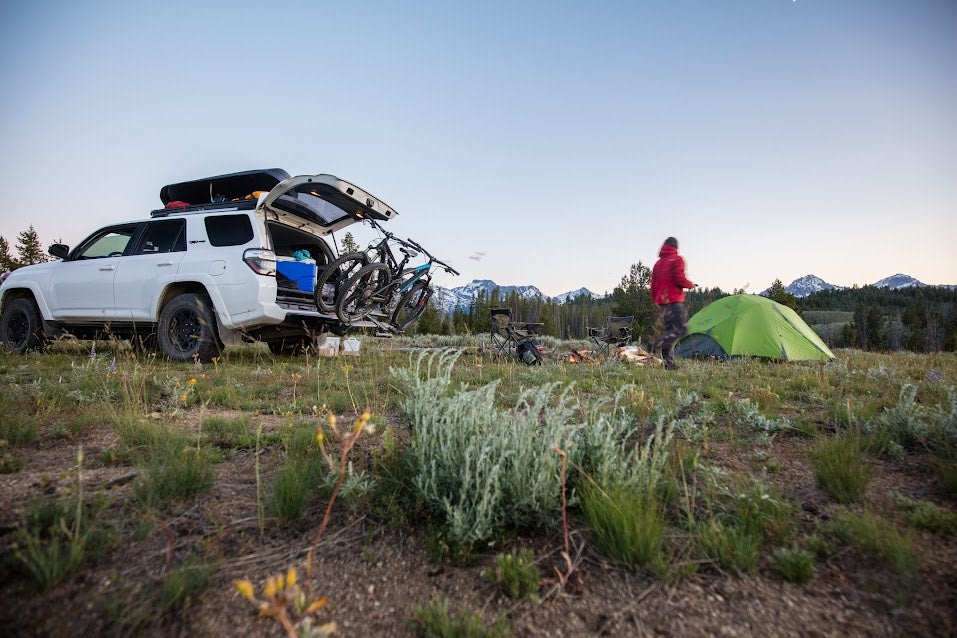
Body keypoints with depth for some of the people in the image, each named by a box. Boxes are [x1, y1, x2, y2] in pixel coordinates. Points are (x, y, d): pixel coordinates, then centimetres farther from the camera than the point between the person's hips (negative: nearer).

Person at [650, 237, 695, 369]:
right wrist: (690, 285, 4)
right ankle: (658, 344, -25)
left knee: (669, 329, 10)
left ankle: (668, 362, 5)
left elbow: (653, 284, 16)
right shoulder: (677, 259, -3)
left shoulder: (658, 263, 17)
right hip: (674, 300, -7)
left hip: (662, 301, 8)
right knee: (681, 328, -9)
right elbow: (680, 279, -15)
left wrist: (655, 301, 24)